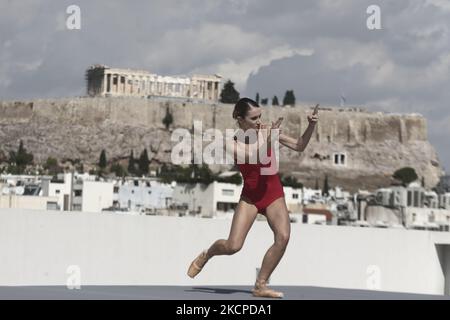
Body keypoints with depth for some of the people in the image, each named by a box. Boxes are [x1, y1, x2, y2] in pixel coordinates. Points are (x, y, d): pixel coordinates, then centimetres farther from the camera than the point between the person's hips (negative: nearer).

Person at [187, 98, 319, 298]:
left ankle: (260, 285, -6)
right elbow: (257, 159, -27)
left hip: (273, 195, 2)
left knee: (283, 236, -22)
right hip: (249, 197, -2)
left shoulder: (266, 131, -5)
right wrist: (269, 139, -40)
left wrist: (311, 126, -15)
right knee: (233, 246, -13)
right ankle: (206, 255, 23)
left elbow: (299, 146, 0)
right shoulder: (233, 144, -11)